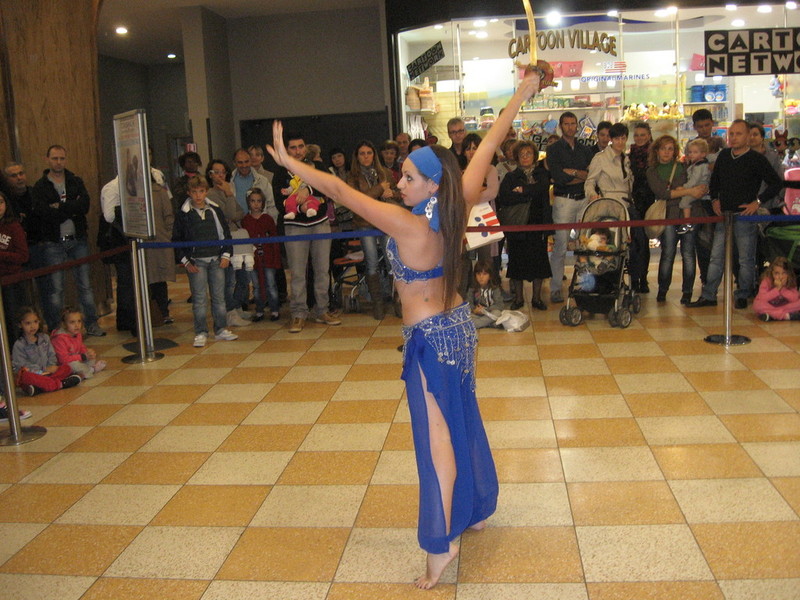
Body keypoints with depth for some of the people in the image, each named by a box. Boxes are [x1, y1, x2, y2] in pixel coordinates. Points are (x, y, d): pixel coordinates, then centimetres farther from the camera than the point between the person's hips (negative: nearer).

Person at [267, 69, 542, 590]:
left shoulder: (407, 225, -22)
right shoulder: (457, 209, -5)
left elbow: (338, 189, -21)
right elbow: (488, 147, 4)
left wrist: (289, 162, -13)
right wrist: (519, 98, 14)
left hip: (430, 336, -8)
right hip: (460, 326, 8)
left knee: (437, 434, -6)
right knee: (463, 422, 20)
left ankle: (443, 542, -3)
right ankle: (475, 509, 36)